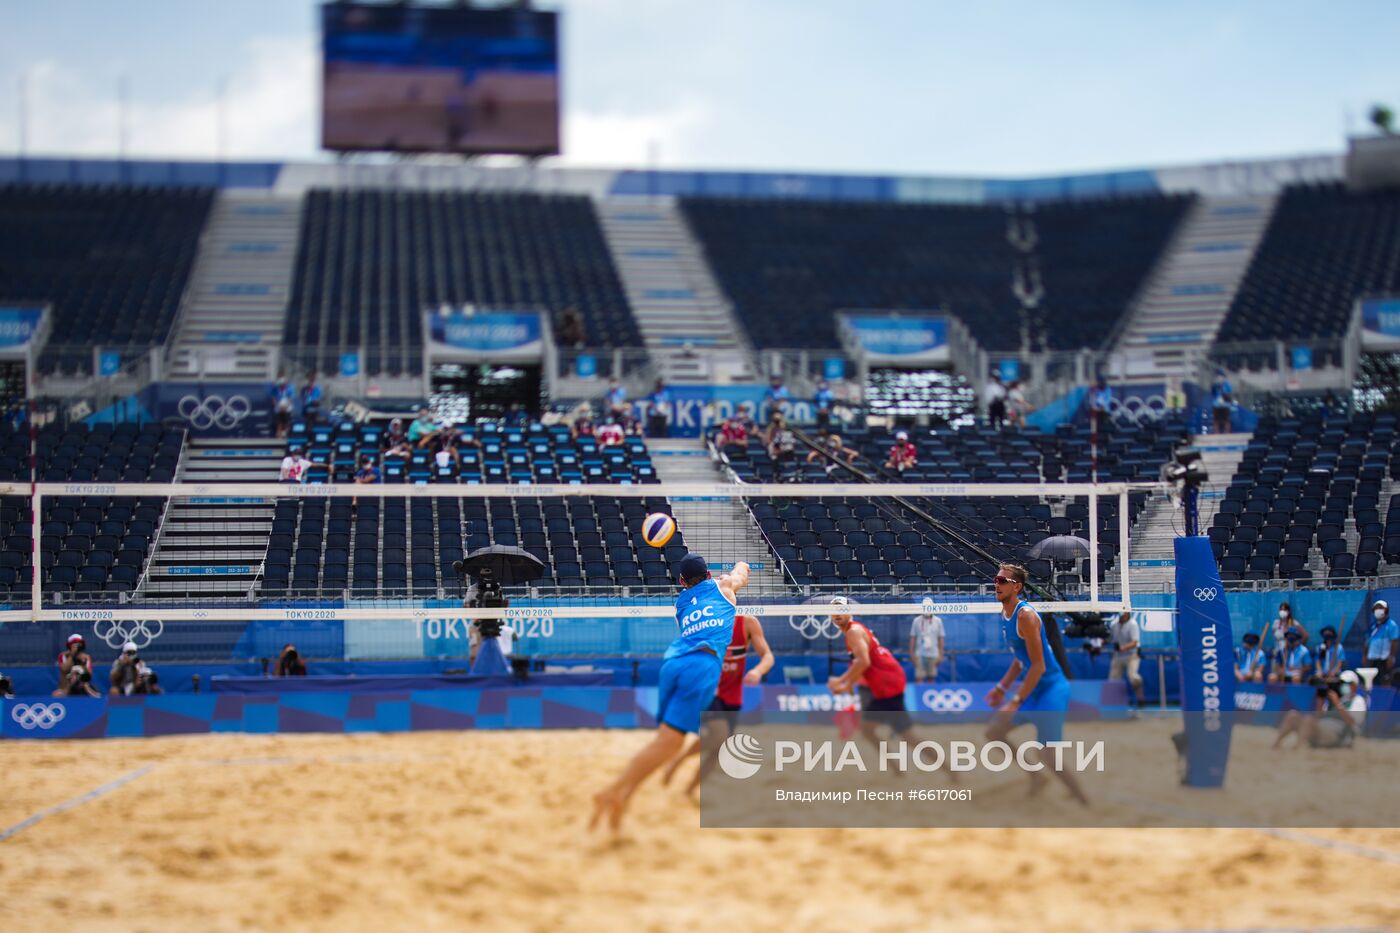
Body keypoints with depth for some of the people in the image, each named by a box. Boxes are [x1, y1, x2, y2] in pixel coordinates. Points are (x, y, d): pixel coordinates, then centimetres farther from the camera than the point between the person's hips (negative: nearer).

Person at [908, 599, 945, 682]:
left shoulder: (938, 621, 3)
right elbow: (912, 638, 6)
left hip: (933, 655, 1)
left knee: (932, 679, 5)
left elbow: (941, 639, 6)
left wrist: (941, 655, 3)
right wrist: (912, 654, 3)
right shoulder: (917, 621, 2)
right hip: (920, 655, -1)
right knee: (919, 678, -7)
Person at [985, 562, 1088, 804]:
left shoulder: (1025, 615, -21)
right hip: (1032, 688, 9)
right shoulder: (1006, 613, 7)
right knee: (994, 732, 11)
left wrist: (1015, 702, -23)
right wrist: (1002, 688, 12)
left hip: (1051, 688, -9)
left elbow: (1038, 666, -23)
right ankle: (1036, 777, 21)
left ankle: (1086, 803, 7)